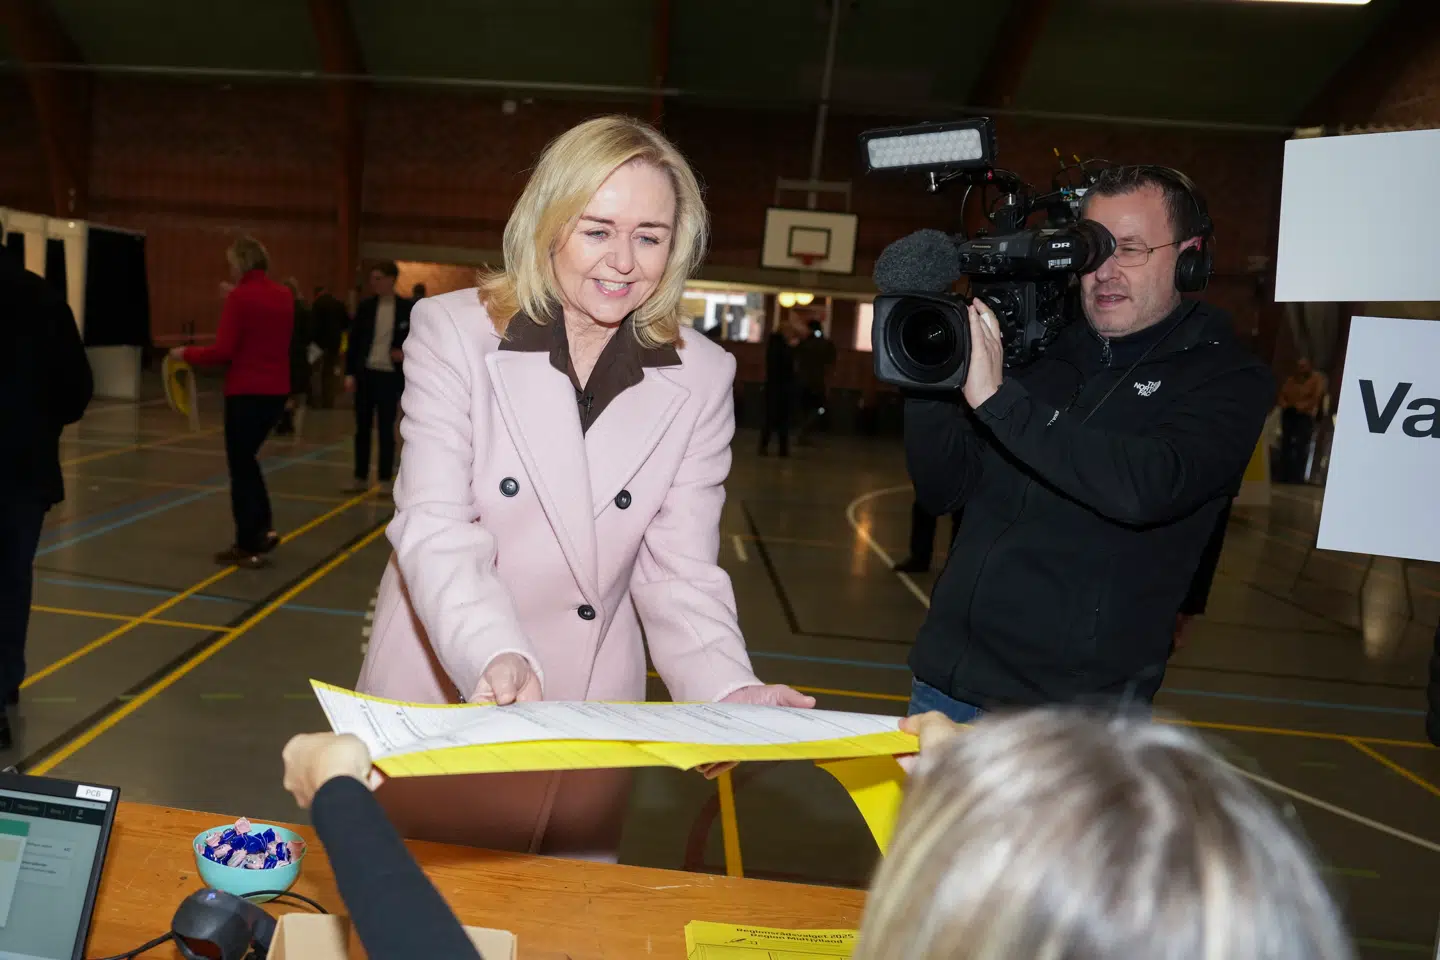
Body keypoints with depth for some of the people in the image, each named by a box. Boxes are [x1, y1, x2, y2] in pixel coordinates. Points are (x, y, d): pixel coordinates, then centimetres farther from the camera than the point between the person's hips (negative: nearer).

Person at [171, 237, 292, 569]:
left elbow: (223, 352, -15)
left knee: (240, 466, 5)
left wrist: (186, 353, 1)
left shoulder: (239, 297, -12)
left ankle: (248, 547, 10)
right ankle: (264, 529, 17)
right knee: (247, 458, 22)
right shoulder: (284, 296, 7)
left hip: (246, 393, -7)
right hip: (277, 391, 7)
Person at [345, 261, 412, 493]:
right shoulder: (366, 306, 2)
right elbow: (354, 341, 3)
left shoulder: (407, 308, -2)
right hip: (365, 372, 2)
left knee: (386, 430, 1)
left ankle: (385, 481, 9)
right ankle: (361, 479, 17)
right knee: (362, 428, 7)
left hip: (390, 375, -2)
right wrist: (349, 373, -2)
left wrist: (407, 352, -8)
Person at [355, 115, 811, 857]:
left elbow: (679, 569, -5)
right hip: (440, 694, -1)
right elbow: (435, 531, -17)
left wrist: (729, 691, -23)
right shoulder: (454, 332, -9)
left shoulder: (701, 378, -4)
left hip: (588, 717, 1)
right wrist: (496, 659, -34)